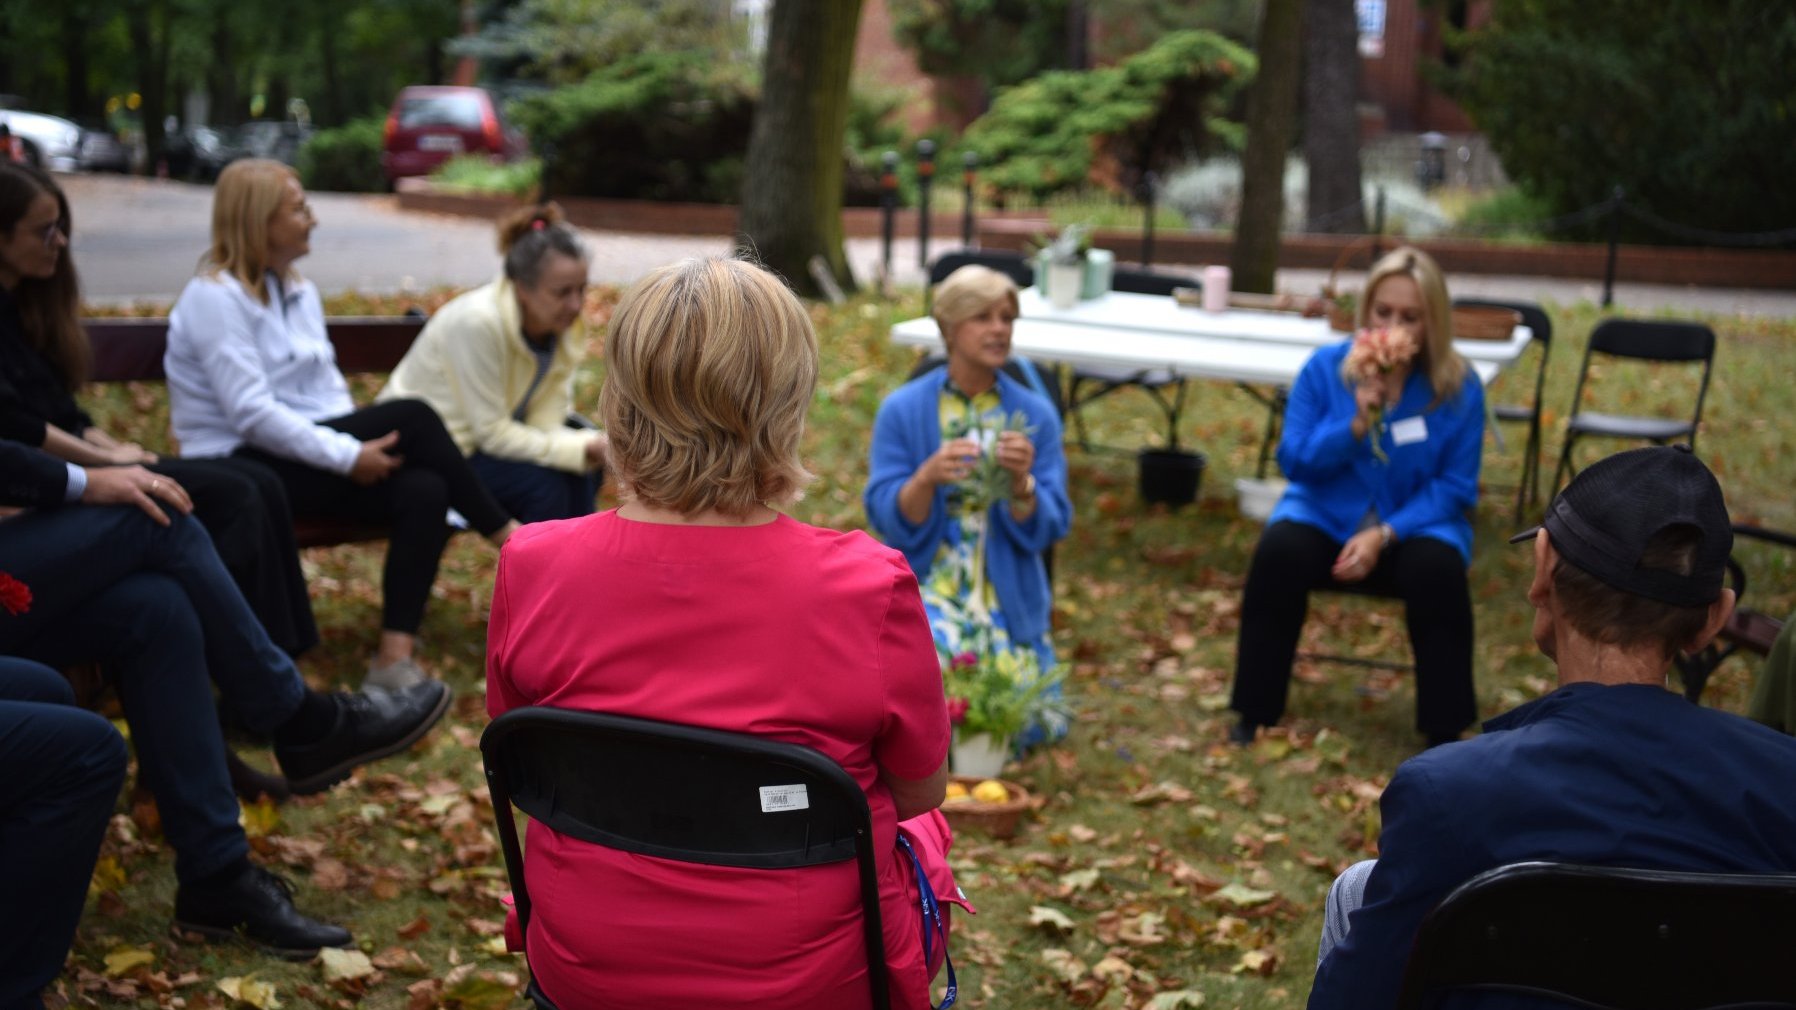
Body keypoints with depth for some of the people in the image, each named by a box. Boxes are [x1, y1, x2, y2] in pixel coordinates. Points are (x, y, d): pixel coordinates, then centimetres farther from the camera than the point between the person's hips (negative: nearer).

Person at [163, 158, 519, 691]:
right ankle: (506, 534, -7)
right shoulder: (216, 297, -11)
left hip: (301, 454, 8)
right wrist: (348, 455, -21)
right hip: (243, 467, -8)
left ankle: (394, 660, -25)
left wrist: (363, 449, -6)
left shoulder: (299, 292, 15)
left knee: (424, 490, -21)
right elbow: (250, 413, -20)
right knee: (412, 418, -23)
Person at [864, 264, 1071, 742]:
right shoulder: (902, 410, -5)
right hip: (926, 589, -2)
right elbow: (886, 520, -9)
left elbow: (1046, 530, -5)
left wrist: (1021, 481, -26)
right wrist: (927, 478, -28)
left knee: (1029, 726, -6)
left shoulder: (1035, 414, -2)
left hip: (1008, 598, 2)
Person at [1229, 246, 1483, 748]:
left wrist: (1384, 535, -21)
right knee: (1279, 551, -30)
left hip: (1416, 521, -1)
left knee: (1437, 569, -33)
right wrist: (1355, 425, -23)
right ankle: (1256, 712, -13)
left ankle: (1444, 731, -14)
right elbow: (1294, 461, -5)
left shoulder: (1460, 387, -7)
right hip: (1326, 514, 1)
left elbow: (1454, 487, -6)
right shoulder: (1325, 367, -5)